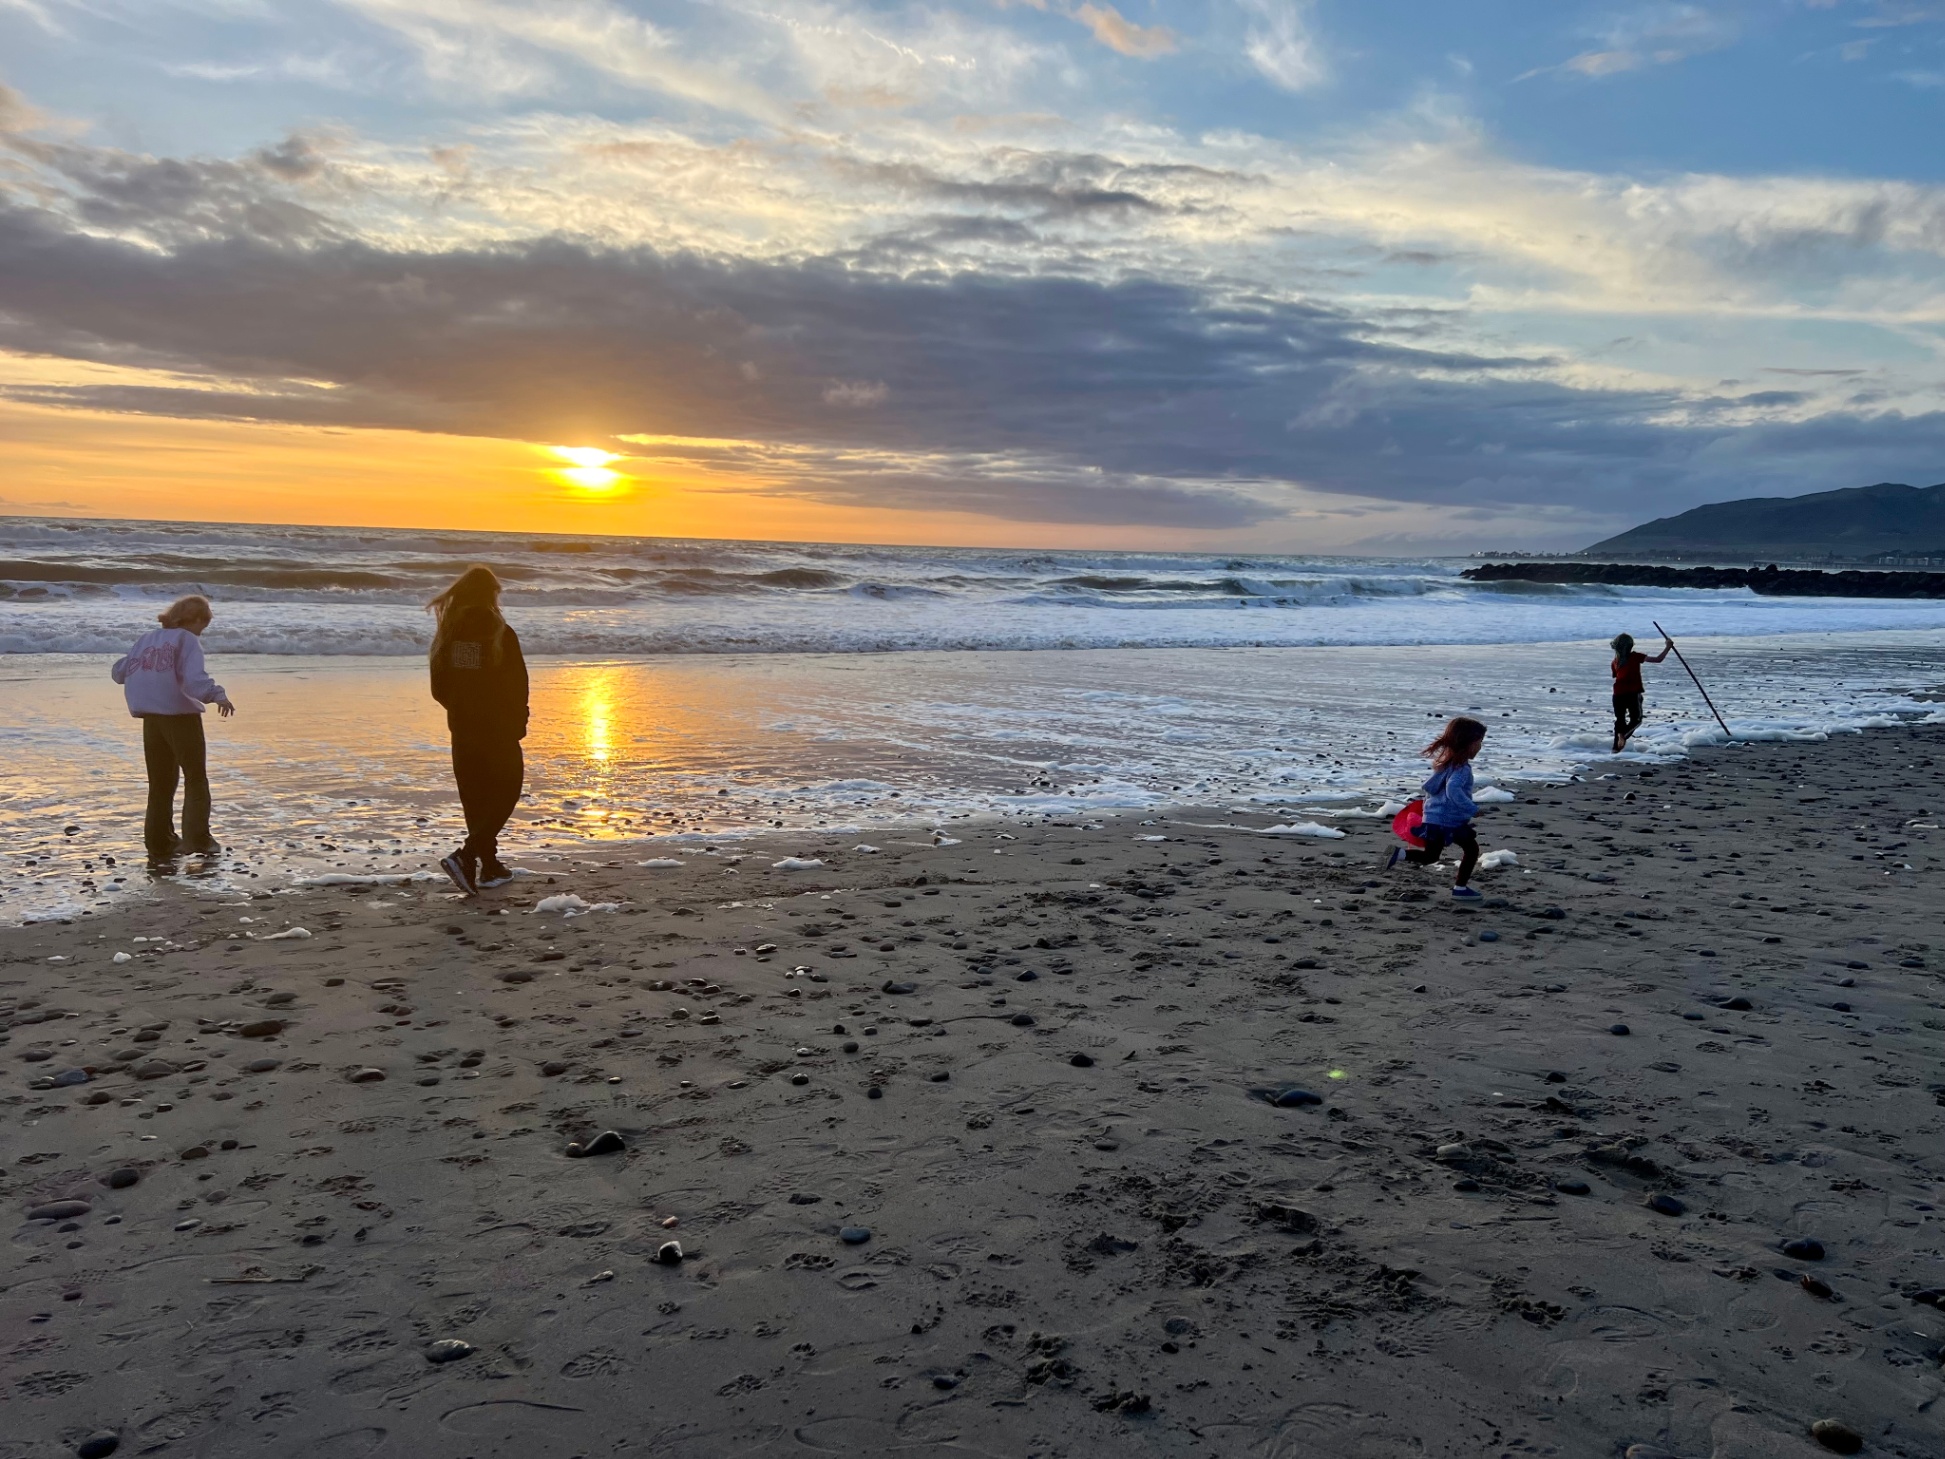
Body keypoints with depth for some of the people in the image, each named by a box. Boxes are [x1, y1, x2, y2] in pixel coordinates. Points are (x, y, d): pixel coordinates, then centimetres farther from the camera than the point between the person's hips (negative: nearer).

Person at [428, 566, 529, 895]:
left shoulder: (447, 635, 1)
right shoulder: (501, 634, -13)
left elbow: (438, 688, 4)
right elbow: (518, 684, -11)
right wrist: (519, 723, 3)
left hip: (462, 729, 5)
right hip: (499, 730, -5)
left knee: (475, 799, 14)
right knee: (505, 794, 4)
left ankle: (490, 866, 21)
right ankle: (465, 856, -13)